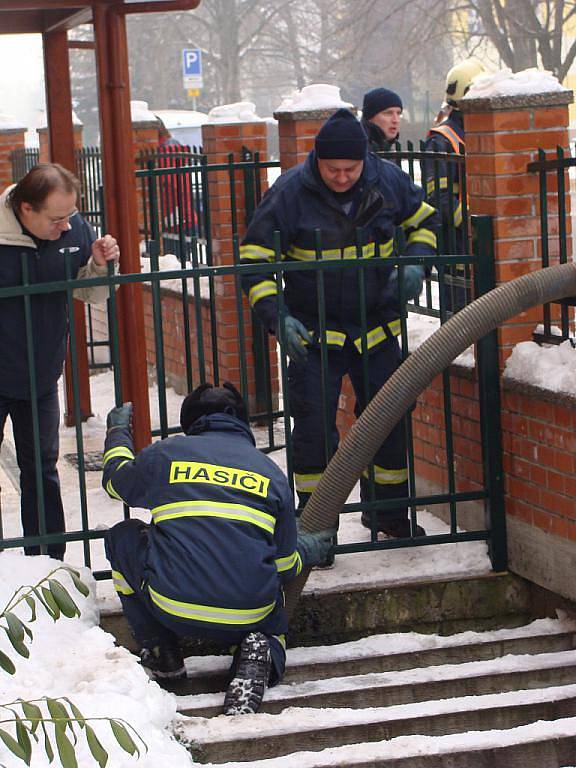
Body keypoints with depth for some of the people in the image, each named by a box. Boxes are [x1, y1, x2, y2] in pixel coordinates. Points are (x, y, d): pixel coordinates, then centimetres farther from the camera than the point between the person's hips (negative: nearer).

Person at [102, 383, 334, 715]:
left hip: (173, 609, -1)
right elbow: (285, 567, 16)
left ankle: (160, 652, 18)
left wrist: (118, 433, 53)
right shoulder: (271, 472, 14)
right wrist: (307, 551, 41)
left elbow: (116, 480, 32)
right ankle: (261, 651, -2)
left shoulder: (165, 454, 10)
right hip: (249, 617, 1)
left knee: (122, 537, 24)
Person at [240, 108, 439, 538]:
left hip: (377, 326, 3)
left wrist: (416, 263, -8)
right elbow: (255, 261, -13)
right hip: (313, 330, -3)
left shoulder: (387, 181, -7)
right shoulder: (290, 193, -17)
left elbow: (425, 220, 11)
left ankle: (388, 511, 30)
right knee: (314, 428, -6)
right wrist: (277, 317, -26)